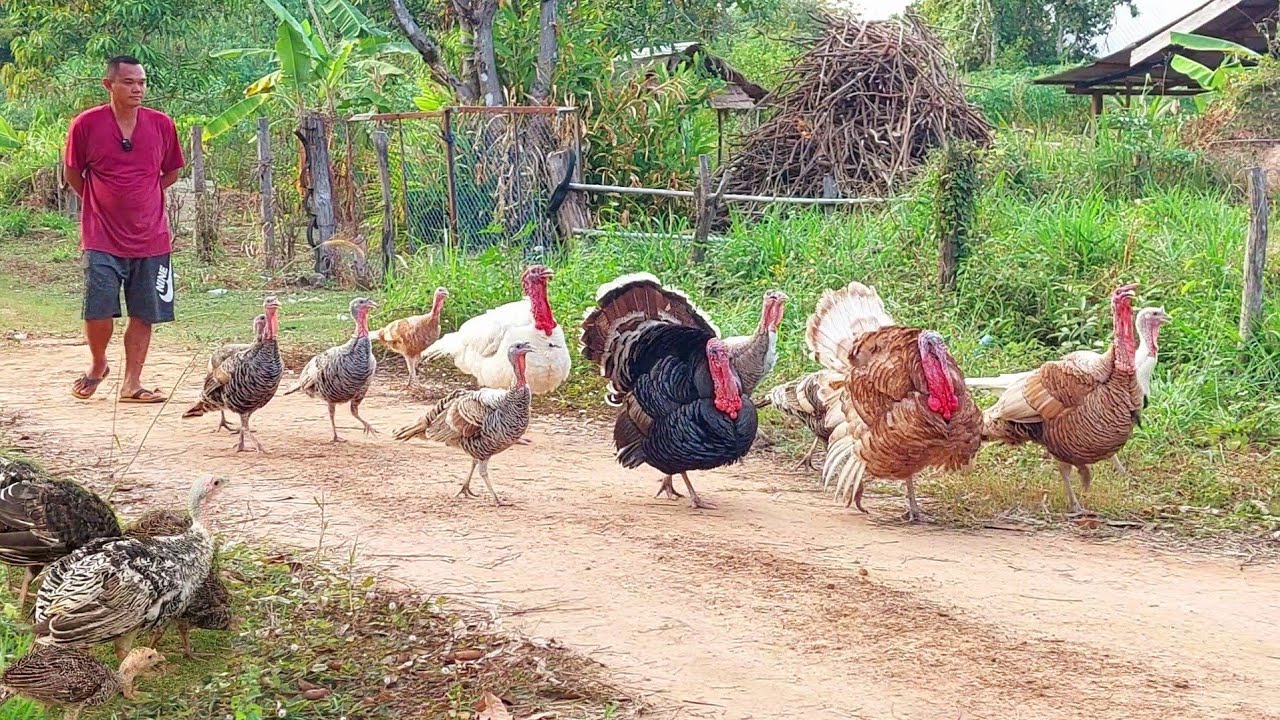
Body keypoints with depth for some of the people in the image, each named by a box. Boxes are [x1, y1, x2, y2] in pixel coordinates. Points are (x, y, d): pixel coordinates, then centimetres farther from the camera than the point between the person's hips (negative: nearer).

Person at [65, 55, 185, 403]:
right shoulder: (86, 124, -5)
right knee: (99, 311, -7)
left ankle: (132, 383, 14)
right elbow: (73, 175, 8)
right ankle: (98, 366, 20)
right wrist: (102, 203, 10)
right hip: (103, 238, -2)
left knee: (144, 313, 4)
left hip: (151, 238, 2)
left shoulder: (162, 125, 1)